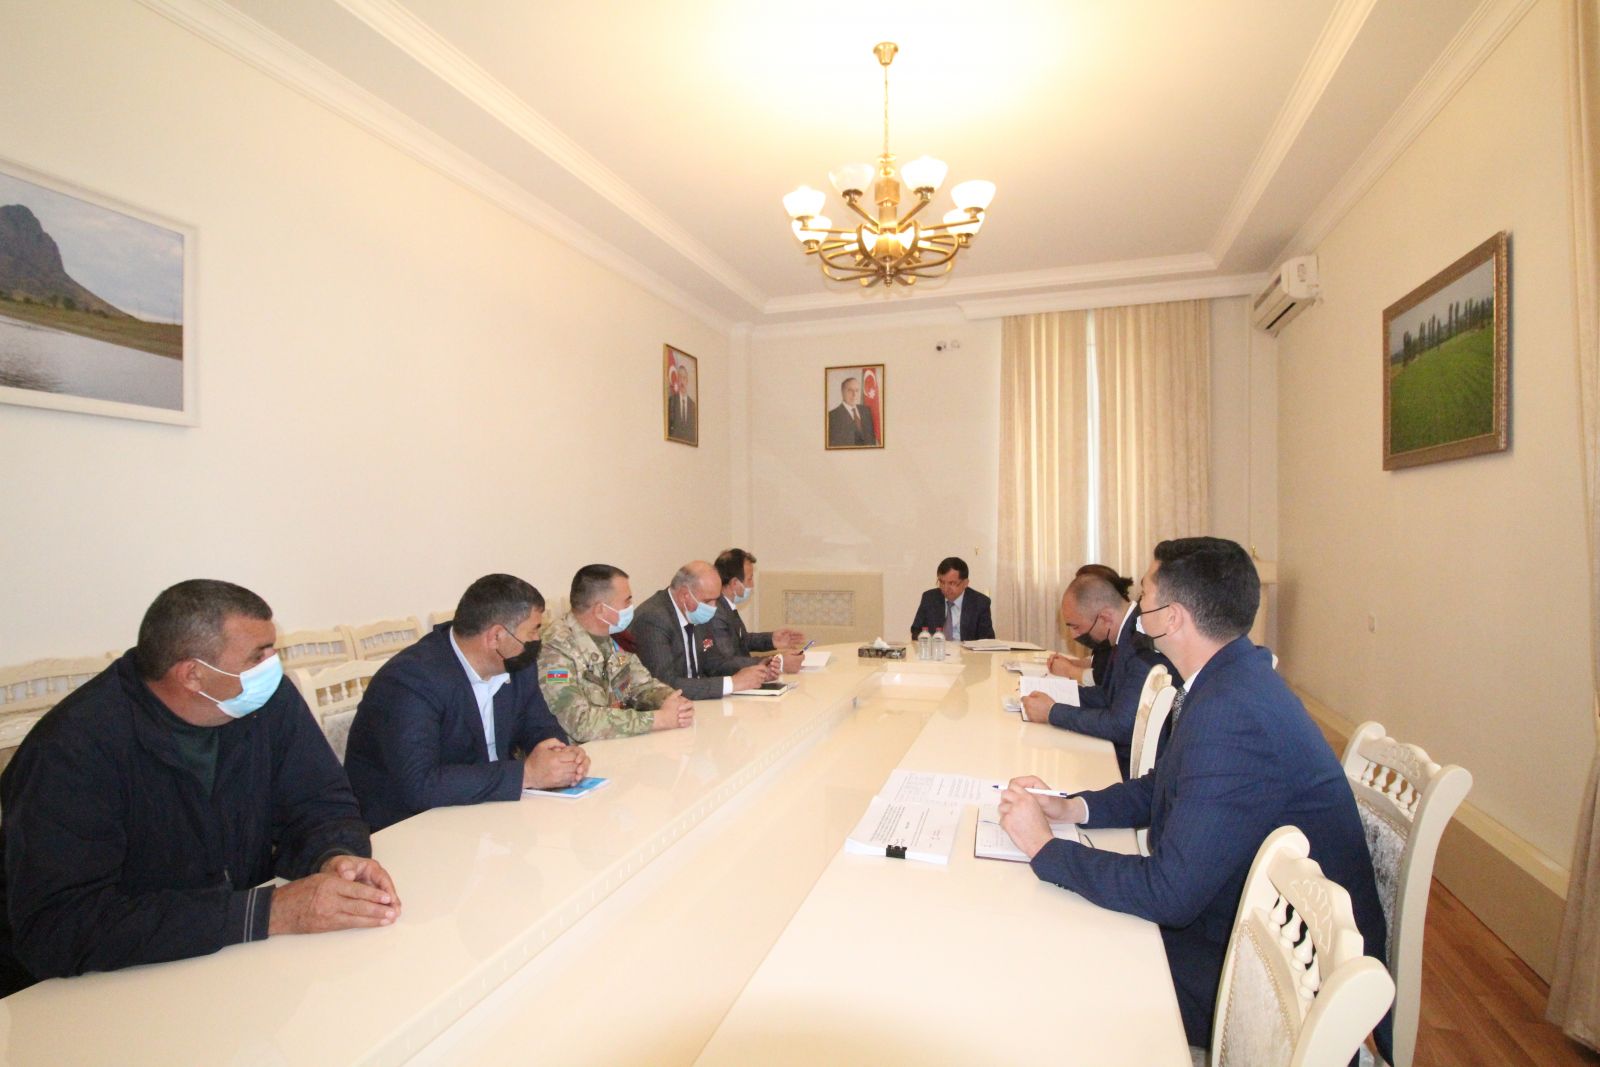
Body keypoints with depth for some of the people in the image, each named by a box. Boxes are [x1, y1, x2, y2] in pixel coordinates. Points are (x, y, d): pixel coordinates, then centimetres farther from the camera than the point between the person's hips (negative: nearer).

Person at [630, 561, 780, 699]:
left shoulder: (696, 613, 2)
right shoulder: (653, 619, -20)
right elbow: (666, 685, -26)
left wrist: (753, 671, -2)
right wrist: (732, 683, -24)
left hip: (696, 701, 6)